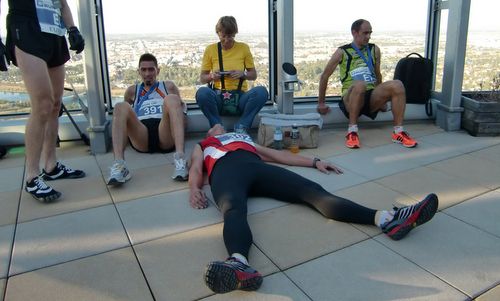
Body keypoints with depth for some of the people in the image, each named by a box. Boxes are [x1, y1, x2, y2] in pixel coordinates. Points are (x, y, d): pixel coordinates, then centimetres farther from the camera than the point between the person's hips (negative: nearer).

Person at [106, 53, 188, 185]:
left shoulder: (168, 86, 26)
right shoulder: (132, 91, 29)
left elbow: (181, 107, 21)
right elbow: (124, 114, 35)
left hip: (165, 133, -1)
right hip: (141, 135, 1)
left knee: (172, 99, -27)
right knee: (121, 106, -24)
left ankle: (180, 158, -47)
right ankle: (118, 165, -44)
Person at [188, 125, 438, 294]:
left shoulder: (245, 138, 44)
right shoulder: (202, 146, 38)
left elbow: (277, 154, 34)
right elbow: (196, 168, 17)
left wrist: (314, 162, 23)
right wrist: (194, 188, -8)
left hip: (256, 167, 3)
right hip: (225, 169, -2)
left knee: (312, 190, -24)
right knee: (233, 209, -39)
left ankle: (385, 219, -41)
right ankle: (239, 265, -69)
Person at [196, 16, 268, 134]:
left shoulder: (243, 48, 8)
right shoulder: (210, 49, 7)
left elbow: (254, 75, 12)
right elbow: (202, 78, 10)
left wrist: (243, 74, -10)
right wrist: (211, 76, -13)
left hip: (240, 96, 1)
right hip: (218, 97, 0)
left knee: (261, 91, -30)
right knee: (202, 92, -33)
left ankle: (241, 128, -19)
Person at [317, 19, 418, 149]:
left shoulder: (374, 50, 14)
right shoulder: (342, 52, 1)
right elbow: (324, 76, 5)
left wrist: (382, 98, 25)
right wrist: (321, 103, 6)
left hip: (371, 97, 4)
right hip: (351, 98, -4)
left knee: (397, 84, -23)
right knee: (360, 84, -38)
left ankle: (398, 132, -19)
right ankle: (352, 131, -29)